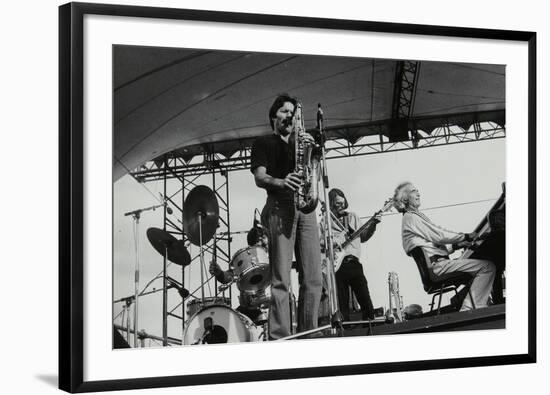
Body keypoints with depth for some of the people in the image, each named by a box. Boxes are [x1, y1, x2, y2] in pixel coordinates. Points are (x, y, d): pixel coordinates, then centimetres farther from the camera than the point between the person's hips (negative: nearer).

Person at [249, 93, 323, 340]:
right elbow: (260, 178, 0)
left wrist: (311, 150, -4)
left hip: (305, 207, 5)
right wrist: (281, 182, -21)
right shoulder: (264, 143, 16)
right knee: (281, 280, -12)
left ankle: (308, 335, -1)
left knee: (313, 278, -4)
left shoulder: (300, 142, 28)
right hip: (279, 207, -4)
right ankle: (279, 338, -16)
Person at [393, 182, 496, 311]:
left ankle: (467, 309, 0)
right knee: (488, 266, -16)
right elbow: (438, 236, -11)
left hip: (436, 263, 10)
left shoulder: (415, 216, 27)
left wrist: (457, 245, 11)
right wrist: (466, 236, -5)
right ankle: (476, 309, -21)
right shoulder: (410, 218, -4)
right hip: (436, 265, -10)